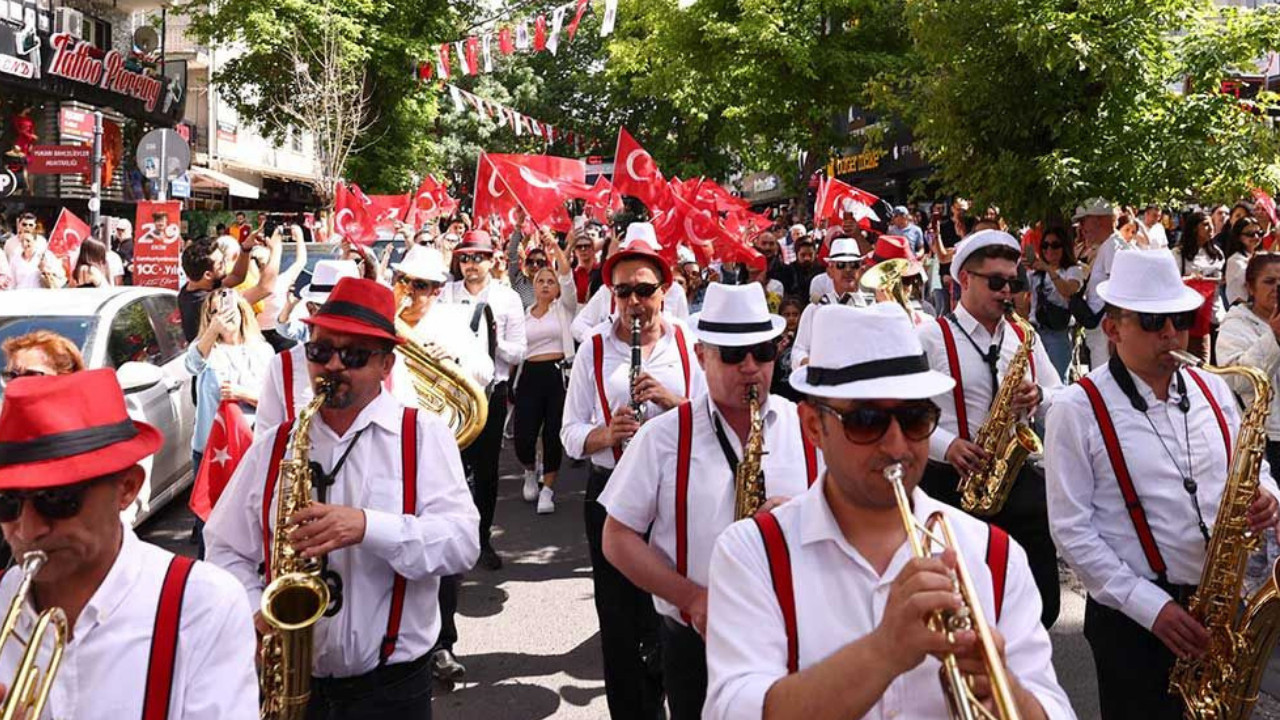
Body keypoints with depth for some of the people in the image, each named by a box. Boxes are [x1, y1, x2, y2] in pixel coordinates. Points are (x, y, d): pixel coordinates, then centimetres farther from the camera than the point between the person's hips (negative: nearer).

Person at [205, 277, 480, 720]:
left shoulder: (424, 436, -4)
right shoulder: (273, 448, 5)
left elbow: (462, 542, -14)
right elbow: (225, 549, 8)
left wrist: (368, 527, -27)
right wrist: (254, 613, -10)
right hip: (287, 681, 3)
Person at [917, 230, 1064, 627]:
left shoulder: (1023, 337, 13)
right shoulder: (929, 337, -4)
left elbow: (1061, 398, 19)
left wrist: (1038, 396, -4)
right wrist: (946, 445, -20)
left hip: (1018, 477, 4)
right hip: (949, 481, -4)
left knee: (1041, 602, 4)